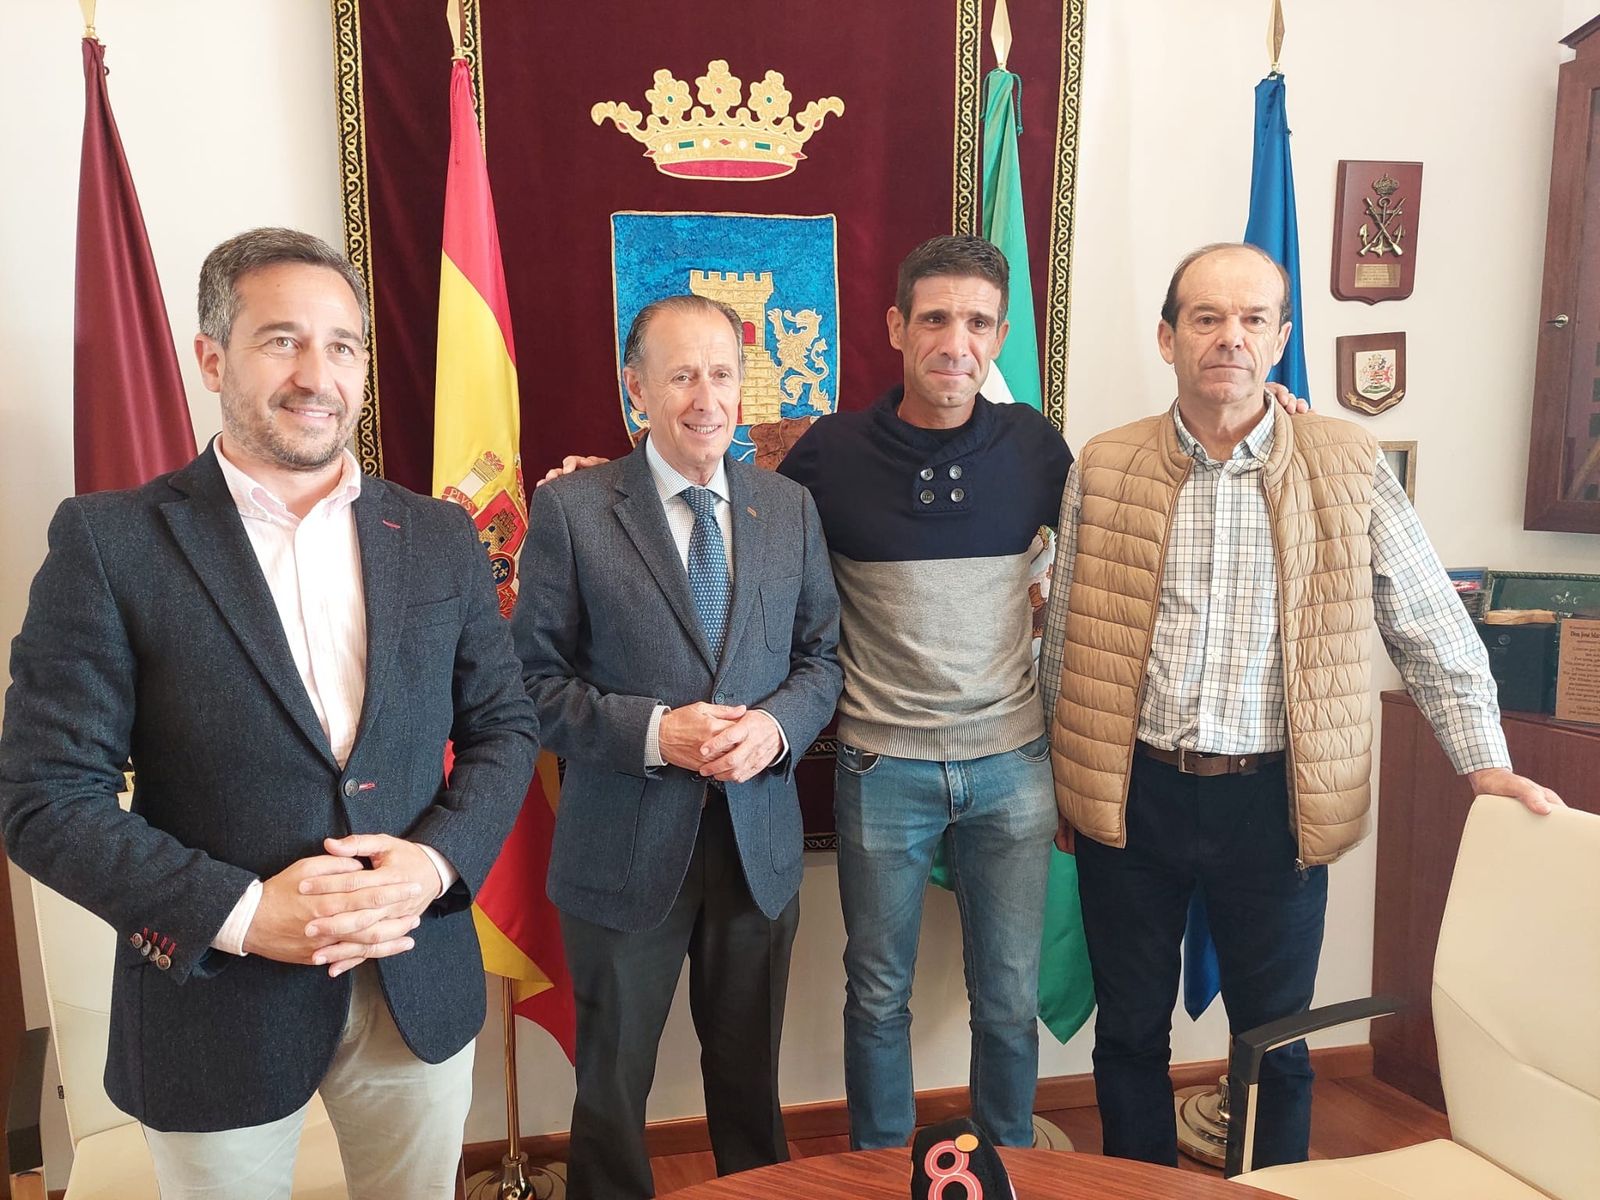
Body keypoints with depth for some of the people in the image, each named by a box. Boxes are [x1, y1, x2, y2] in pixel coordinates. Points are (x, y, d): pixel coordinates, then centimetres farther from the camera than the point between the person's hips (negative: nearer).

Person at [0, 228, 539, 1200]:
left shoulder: (440, 537, 1)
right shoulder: (110, 541, -9)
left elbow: (505, 725, 4)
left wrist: (436, 861, -13)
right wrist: (240, 914, -20)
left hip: (421, 989, 3)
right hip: (216, 999, -2)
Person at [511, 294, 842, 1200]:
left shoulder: (792, 508, 2)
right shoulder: (571, 508, -8)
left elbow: (824, 654, 6)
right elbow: (536, 680, -8)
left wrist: (776, 724, -14)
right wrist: (651, 731, -22)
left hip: (759, 843, 3)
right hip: (626, 848, -2)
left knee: (750, 1073, 22)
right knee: (613, 1084, 18)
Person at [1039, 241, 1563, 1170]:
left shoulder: (1350, 465, -2)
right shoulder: (1104, 469, -1)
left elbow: (1434, 631, 4)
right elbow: (1065, 643, 5)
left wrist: (1487, 762, -2)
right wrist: (1061, 780, 8)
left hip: (1274, 800, 0)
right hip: (1132, 793, 1)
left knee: (1275, 1039, 15)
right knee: (1130, 1032, 16)